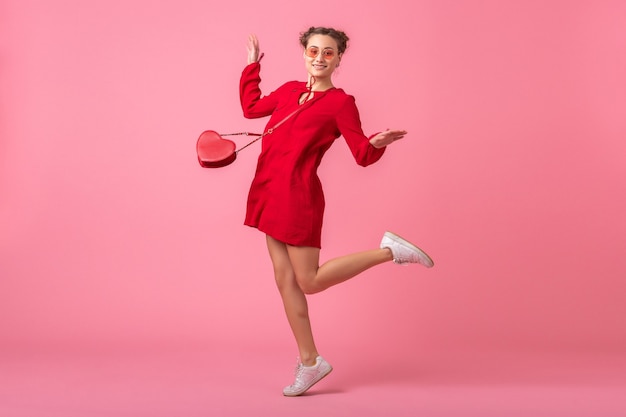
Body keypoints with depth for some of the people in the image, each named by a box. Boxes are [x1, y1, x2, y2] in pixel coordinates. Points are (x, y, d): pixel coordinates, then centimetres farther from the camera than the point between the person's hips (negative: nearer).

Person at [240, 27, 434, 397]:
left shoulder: (341, 103, -6)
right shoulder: (289, 90, 12)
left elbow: (363, 156, -7)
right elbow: (252, 106, 28)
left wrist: (378, 143, -28)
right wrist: (253, 66, 30)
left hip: (298, 195, -7)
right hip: (271, 192, 7)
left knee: (309, 281, -4)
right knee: (285, 279, 7)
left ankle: (389, 251, 7)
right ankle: (309, 361, 16)